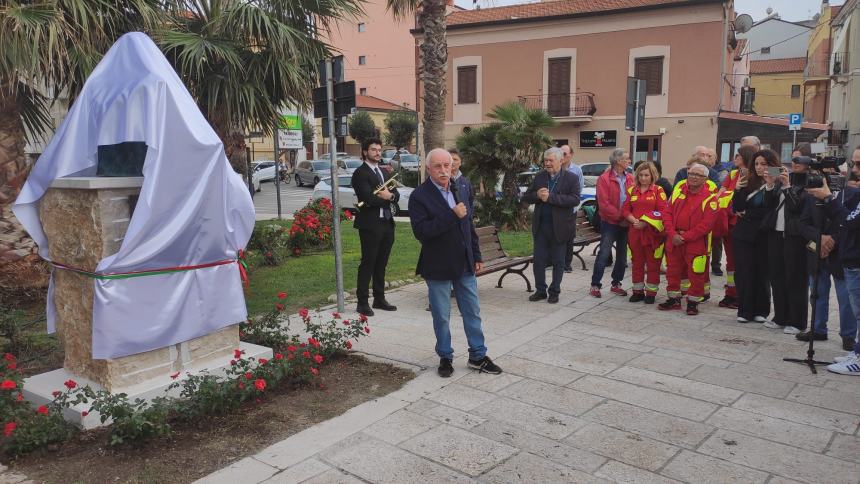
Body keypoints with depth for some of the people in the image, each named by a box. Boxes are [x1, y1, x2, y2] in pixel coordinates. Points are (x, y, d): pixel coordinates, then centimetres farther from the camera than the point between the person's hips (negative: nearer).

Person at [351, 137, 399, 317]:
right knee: (368, 263, -3)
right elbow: (367, 198, -19)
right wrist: (385, 197, -5)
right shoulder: (360, 173, -7)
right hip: (370, 224, -7)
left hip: (387, 223, 7)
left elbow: (396, 196, 11)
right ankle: (362, 302, 3)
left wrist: (389, 195, -11)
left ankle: (379, 299, 21)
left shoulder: (384, 173, 19)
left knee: (381, 263, 12)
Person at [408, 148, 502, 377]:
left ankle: (478, 356, 24)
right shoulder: (419, 196, -12)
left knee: (472, 312, 12)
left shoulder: (459, 191, 7)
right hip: (438, 267, -5)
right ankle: (445, 358, 25)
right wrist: (452, 215, -26)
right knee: (441, 316, 8)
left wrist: (476, 256, 11)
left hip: (464, 264, 5)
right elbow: (420, 231, -23)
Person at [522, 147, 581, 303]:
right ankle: (540, 290, 20)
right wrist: (537, 195, -15)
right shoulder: (539, 177, 6)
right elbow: (525, 197, 7)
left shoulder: (571, 178, -5)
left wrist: (550, 197, -23)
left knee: (558, 262, 8)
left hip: (559, 227, -3)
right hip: (540, 226, 3)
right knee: (538, 260, 7)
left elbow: (575, 199, -19)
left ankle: (554, 292, 20)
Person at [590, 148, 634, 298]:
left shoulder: (629, 179, 6)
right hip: (610, 223, -6)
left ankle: (616, 284, 23)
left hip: (625, 223, 6)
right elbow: (604, 204, -15)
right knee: (604, 254, -6)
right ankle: (595, 285, 2)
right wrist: (620, 217, -15)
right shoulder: (604, 179, -10)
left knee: (622, 256, 12)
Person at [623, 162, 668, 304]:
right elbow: (626, 209, 7)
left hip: (653, 232, -3)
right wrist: (634, 220, -11)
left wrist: (646, 222, -15)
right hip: (635, 231, 3)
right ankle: (638, 291, 20)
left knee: (653, 264, 2)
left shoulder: (658, 190, 0)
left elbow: (664, 211, -8)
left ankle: (651, 292, 10)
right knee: (637, 263, 10)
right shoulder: (632, 190, 10)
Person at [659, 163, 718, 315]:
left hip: (696, 243, -5)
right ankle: (674, 299, 28)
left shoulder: (710, 197, -9)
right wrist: (672, 234, -9)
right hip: (674, 240, 5)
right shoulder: (678, 190, 7)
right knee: (673, 271, 13)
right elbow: (668, 213, 4)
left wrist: (685, 237, -17)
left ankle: (693, 301, 17)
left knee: (696, 274, 2)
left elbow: (707, 223, -15)